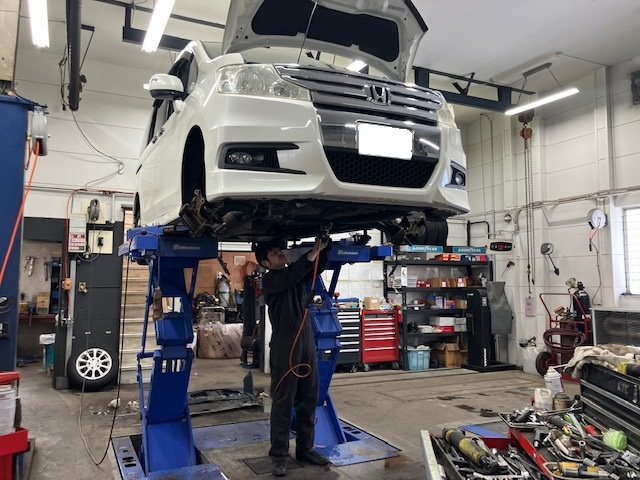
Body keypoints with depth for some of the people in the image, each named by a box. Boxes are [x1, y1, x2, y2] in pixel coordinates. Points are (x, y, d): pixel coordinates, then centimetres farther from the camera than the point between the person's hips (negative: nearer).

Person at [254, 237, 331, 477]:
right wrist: (312, 253, -27)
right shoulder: (270, 279, -5)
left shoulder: (296, 274, 14)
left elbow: (318, 267, 4)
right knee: (283, 402, -2)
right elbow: (291, 276, -23)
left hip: (307, 342, 7)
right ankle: (279, 455, 7)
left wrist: (322, 249, -15)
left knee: (309, 399, 10)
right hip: (285, 346, -6)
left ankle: (305, 449, 21)